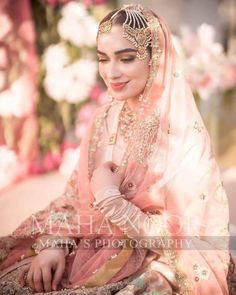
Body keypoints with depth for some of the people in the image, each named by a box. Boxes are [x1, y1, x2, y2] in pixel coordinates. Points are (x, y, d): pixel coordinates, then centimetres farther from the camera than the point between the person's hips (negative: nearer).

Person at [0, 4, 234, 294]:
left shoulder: (186, 135, -17)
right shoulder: (104, 119, 1)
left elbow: (180, 238, -17)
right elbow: (75, 194, 6)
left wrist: (110, 198, -16)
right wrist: (55, 243, -11)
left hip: (161, 268, -5)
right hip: (93, 248, 6)